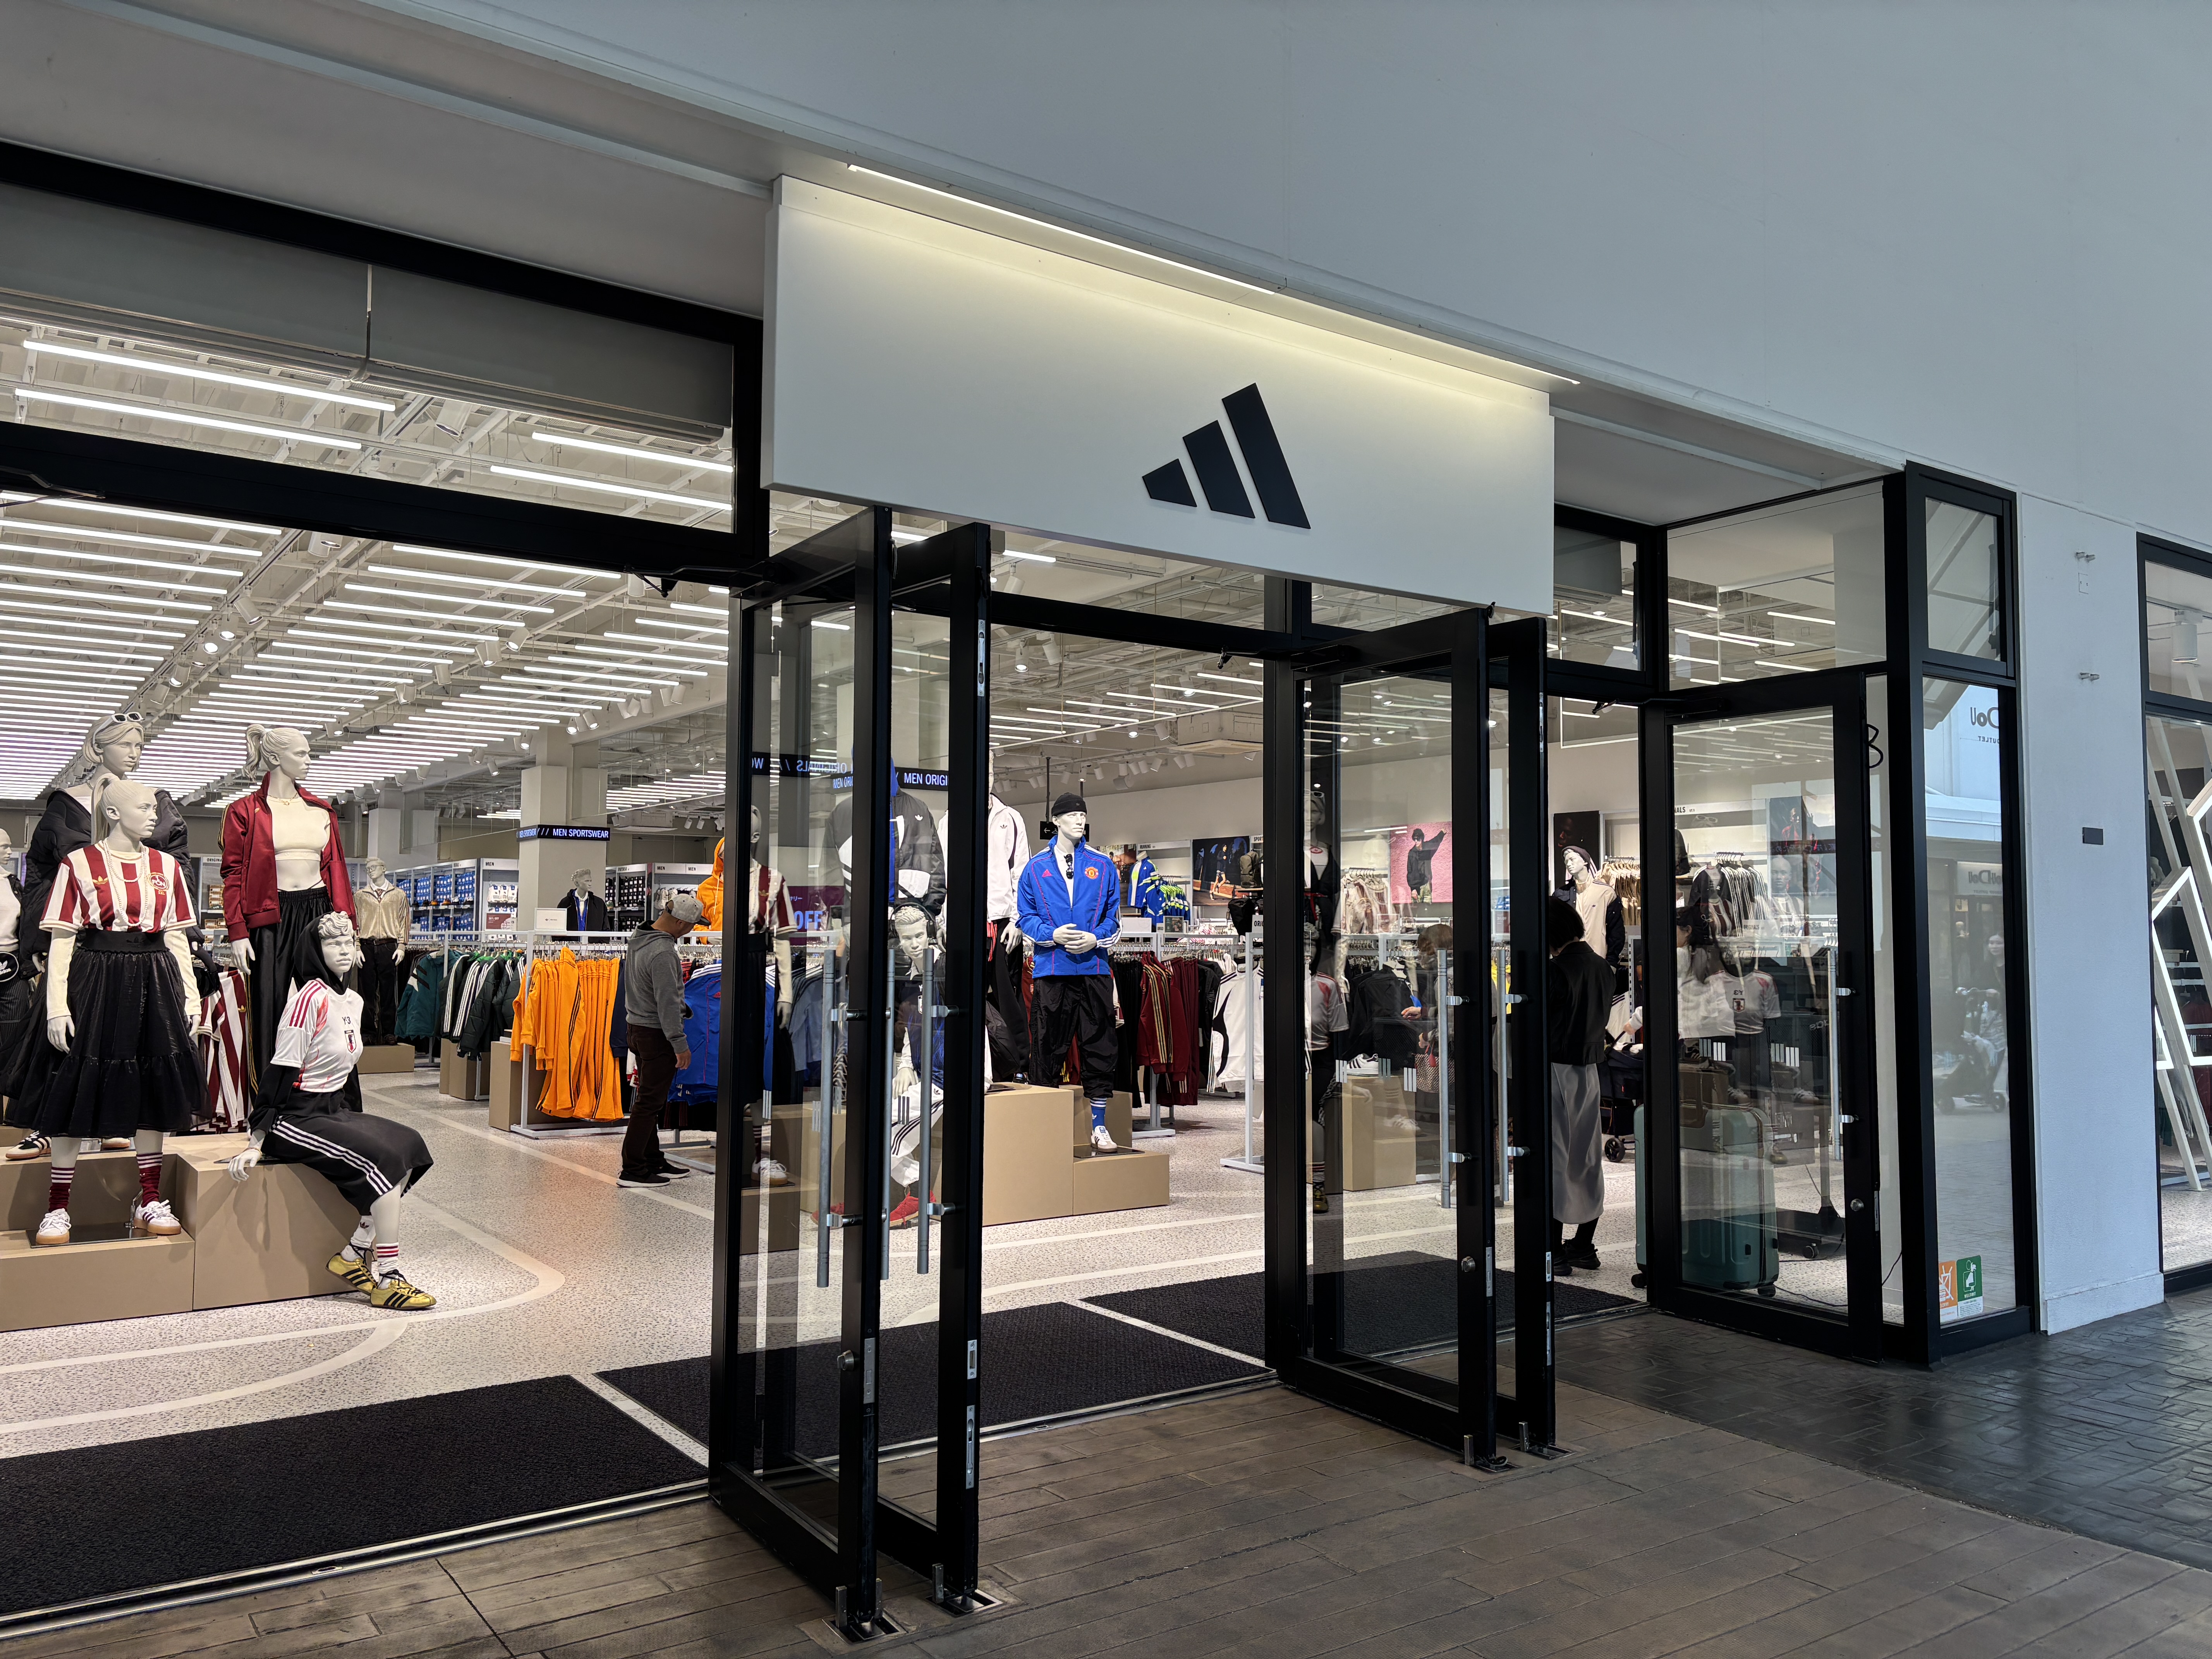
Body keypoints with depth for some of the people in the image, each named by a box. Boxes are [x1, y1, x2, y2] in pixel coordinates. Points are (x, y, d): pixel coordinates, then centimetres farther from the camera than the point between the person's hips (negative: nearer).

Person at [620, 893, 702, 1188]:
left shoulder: (639, 938, 7)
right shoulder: (663, 952, -24)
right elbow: (668, 1002, -24)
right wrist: (681, 1044, -20)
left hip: (638, 1028, 10)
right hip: (657, 1034, -10)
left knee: (648, 1100, 15)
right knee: (650, 1102, -4)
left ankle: (654, 1161, 24)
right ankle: (633, 1170, -1)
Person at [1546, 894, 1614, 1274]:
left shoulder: (1555, 970, -16)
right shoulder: (1602, 966, 6)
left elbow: (1538, 1025, -13)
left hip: (1557, 1068, -7)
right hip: (1590, 1068, 8)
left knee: (1554, 1159, -3)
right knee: (1587, 1158, 13)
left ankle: (1554, 1252, -1)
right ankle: (1584, 1246, 22)